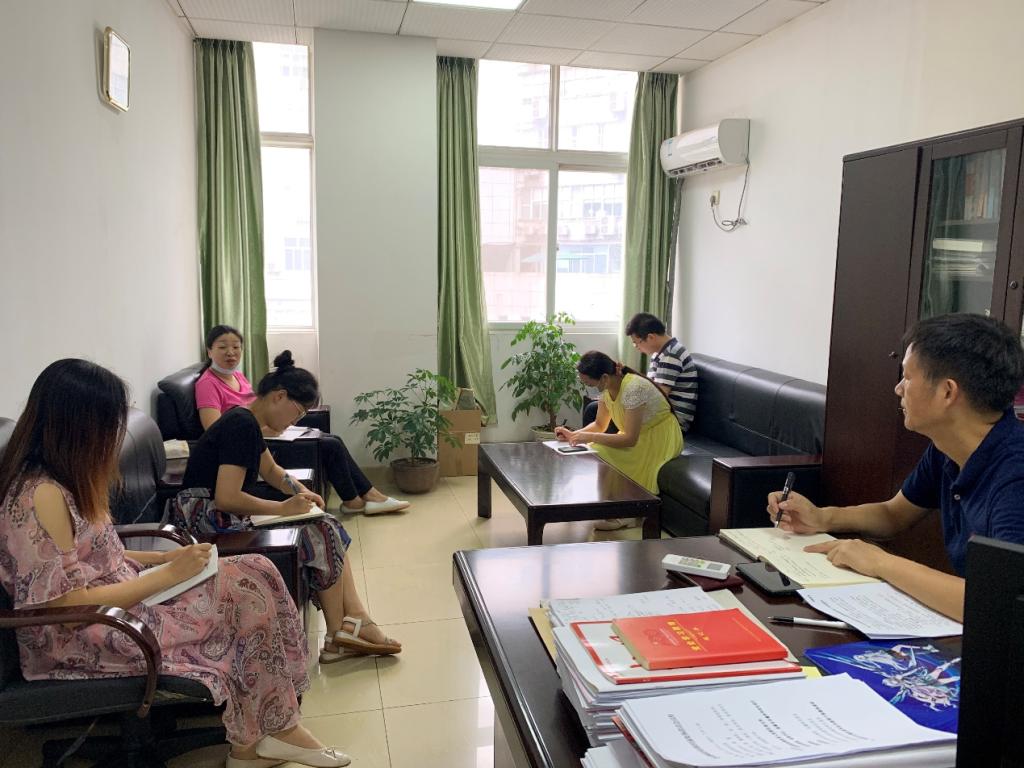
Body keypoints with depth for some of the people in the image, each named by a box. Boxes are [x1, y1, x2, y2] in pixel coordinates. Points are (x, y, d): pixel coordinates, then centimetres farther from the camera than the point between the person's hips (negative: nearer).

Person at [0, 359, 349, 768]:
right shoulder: (41, 496, -24)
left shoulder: (66, 480, 6)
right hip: (81, 641, -9)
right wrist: (169, 575, -19)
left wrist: (165, 557, 0)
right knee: (244, 591, -15)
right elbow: (70, 604, -25)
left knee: (255, 571, -5)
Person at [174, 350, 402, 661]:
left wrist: (301, 491, 6)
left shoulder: (246, 421, 12)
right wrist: (283, 508, -19)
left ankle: (356, 621, -6)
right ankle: (337, 639, 0)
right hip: (209, 518, -10)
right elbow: (226, 498, -28)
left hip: (230, 513, 10)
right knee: (323, 534, -12)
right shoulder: (242, 425, -20)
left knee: (327, 527, 0)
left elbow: (270, 469, 25)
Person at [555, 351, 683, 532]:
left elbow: (630, 439, -30)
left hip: (660, 439, -8)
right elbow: (600, 425, 5)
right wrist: (573, 435, -11)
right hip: (637, 436, 8)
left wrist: (590, 437, -30)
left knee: (604, 456, -22)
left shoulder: (633, 388, -31)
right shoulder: (606, 388, -7)